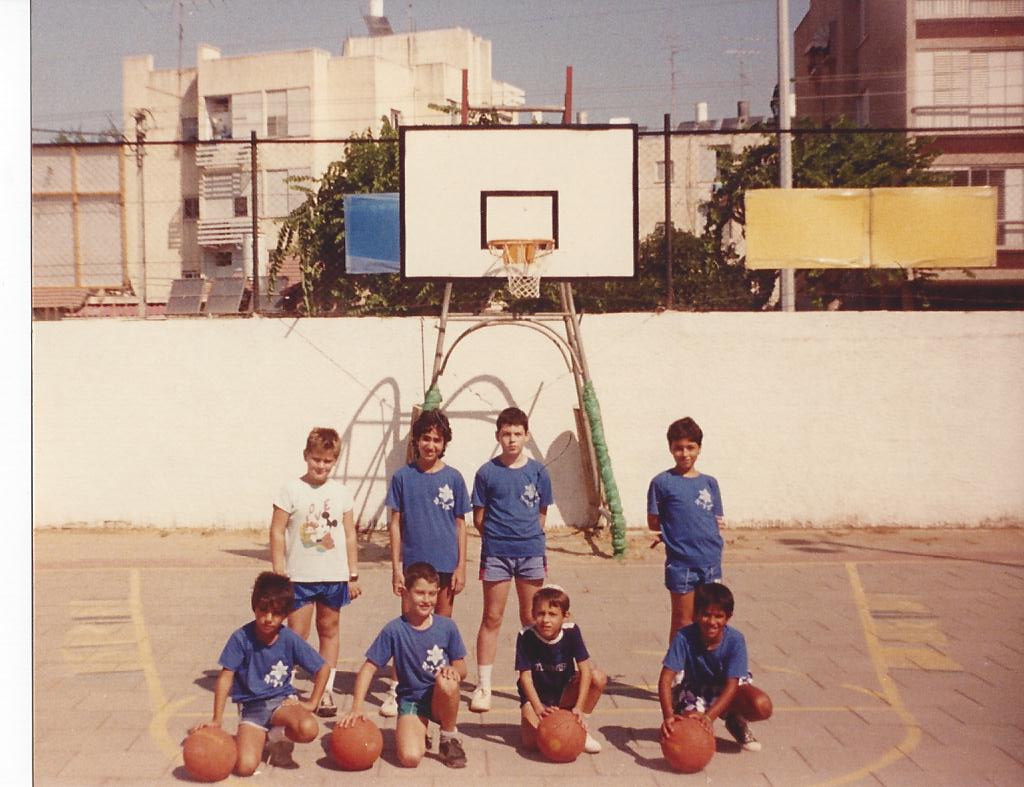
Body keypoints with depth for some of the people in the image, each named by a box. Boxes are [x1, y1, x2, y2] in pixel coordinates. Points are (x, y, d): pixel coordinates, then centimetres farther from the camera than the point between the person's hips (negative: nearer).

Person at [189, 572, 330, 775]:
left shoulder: (290, 640, -10)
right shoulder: (241, 638, -14)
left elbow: (322, 668, 0)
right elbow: (225, 678, -10)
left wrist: (311, 703, -6)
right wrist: (217, 719, -13)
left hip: (281, 700, 1)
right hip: (251, 706, -1)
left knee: (308, 729, -32)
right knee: (245, 766, -24)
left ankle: (277, 737, 3)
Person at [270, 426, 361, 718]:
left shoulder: (340, 492, 5)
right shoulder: (292, 490, -4)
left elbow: (349, 534, 10)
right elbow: (277, 532, -5)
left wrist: (353, 575, 8)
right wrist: (279, 573, -9)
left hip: (334, 576, 3)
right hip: (300, 576, -3)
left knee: (329, 631, 10)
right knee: (297, 634, -1)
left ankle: (326, 692, 19)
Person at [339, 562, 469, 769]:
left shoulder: (446, 626, -5)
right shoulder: (394, 630, -10)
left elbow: (461, 669, 1)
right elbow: (369, 668, -9)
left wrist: (453, 670, -23)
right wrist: (357, 706, -20)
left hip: (441, 699, 2)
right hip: (410, 700, -1)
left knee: (446, 681, -35)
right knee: (410, 758, -26)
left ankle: (449, 738, -6)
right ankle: (420, 732, 12)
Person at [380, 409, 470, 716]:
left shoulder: (452, 478, 1)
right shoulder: (403, 477, -1)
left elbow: (460, 524, 4)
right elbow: (395, 523, 1)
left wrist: (461, 566, 0)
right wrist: (396, 567, -3)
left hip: (445, 564, 1)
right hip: (413, 562, -1)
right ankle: (396, 689, 11)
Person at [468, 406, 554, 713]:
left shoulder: (538, 471, 3)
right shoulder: (487, 472, -1)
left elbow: (541, 513, 11)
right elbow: (479, 518, 3)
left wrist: (530, 536, 4)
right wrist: (497, 535, -1)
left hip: (531, 551, 2)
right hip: (496, 552, -2)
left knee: (531, 619, 9)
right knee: (492, 619, 2)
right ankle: (483, 686, 9)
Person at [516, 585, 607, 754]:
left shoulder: (571, 632, -17)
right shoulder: (526, 637, -21)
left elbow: (585, 669, -21)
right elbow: (525, 676, -21)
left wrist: (579, 707, -31)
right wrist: (538, 708, -32)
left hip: (564, 695, 2)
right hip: (535, 696, -2)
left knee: (599, 678, -24)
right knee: (531, 742, -24)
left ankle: (581, 728, -3)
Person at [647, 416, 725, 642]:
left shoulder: (710, 483, 6)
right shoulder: (662, 482, -6)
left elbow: (718, 521, 8)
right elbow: (653, 522, -2)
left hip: (710, 561, 4)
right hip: (681, 564, -4)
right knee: (683, 622, 6)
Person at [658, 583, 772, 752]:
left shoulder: (735, 640, -25)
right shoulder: (684, 638, -26)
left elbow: (731, 685, -28)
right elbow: (666, 679, -30)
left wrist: (709, 716, -43)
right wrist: (668, 715, -46)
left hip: (725, 691, 0)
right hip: (694, 692, 0)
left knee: (762, 707, -30)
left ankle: (737, 721, 6)